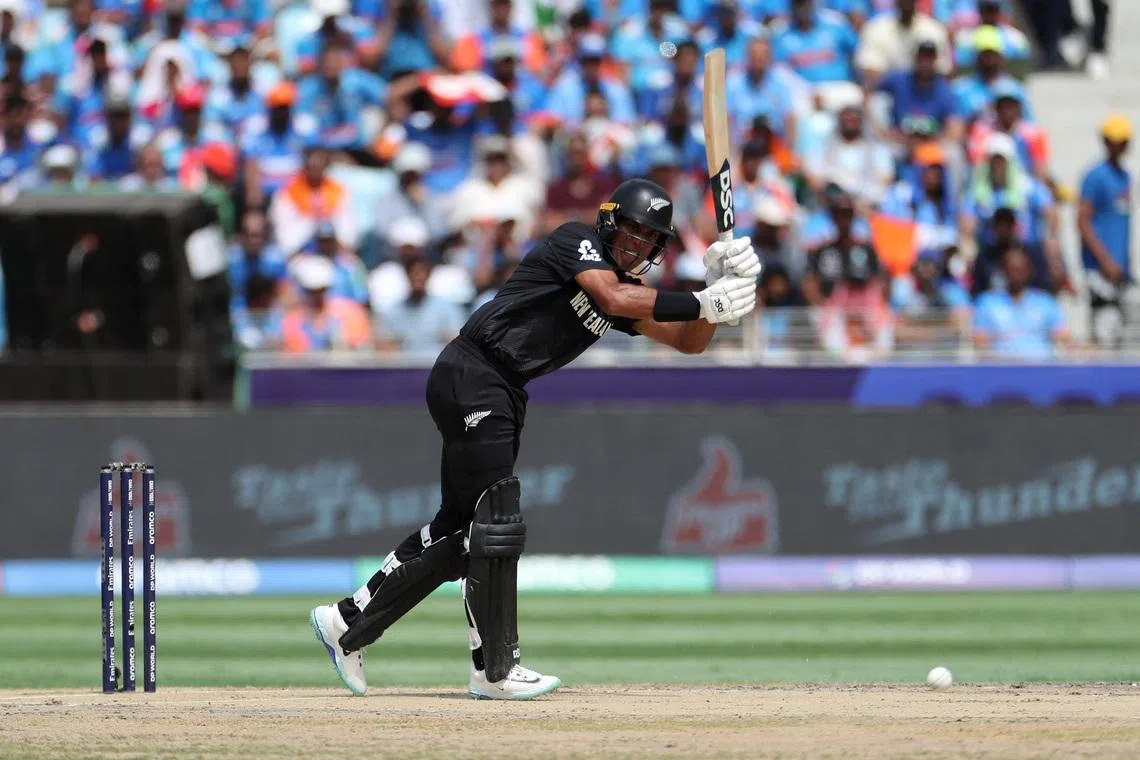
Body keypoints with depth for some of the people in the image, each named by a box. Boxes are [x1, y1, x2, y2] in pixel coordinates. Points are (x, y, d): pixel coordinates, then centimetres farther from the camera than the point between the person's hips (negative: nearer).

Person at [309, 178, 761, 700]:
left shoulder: (630, 287, 15)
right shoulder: (576, 242, -8)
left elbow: (690, 341, 9)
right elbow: (614, 298, -26)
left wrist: (720, 283, -7)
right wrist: (702, 303, -26)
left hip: (503, 396, 10)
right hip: (470, 377, -10)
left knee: (460, 529, 12)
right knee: (495, 521, -11)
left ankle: (348, 622, 20)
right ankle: (495, 669, -9)